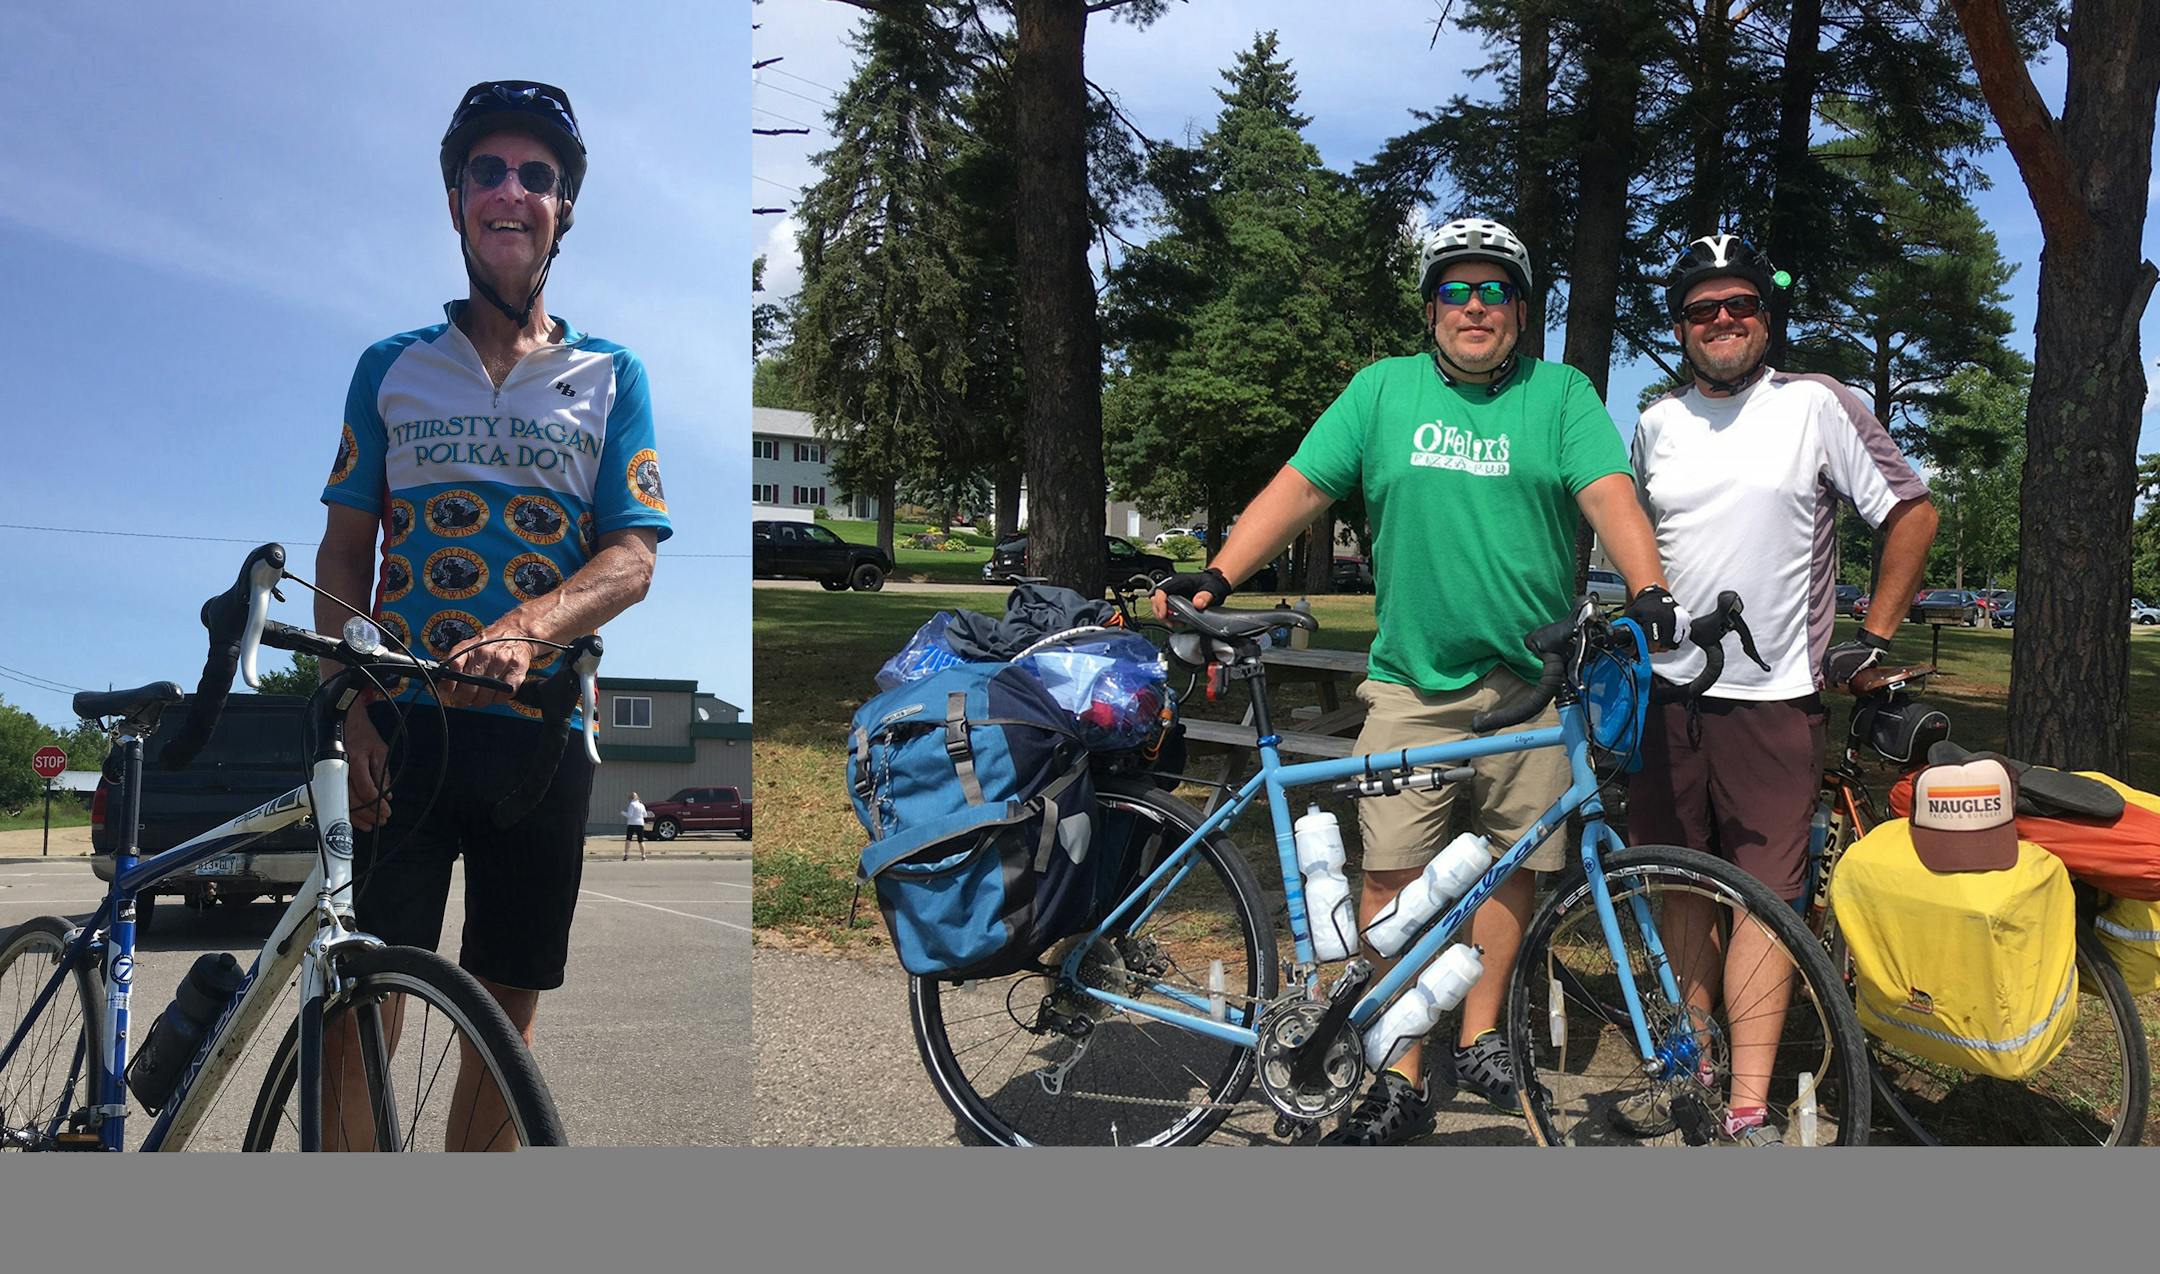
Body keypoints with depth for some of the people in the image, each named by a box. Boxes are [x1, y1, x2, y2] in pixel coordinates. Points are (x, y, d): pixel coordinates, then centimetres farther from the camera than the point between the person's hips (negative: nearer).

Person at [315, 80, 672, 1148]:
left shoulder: (611, 377, 7)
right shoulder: (391, 367, 9)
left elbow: (633, 559, -3)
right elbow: (345, 552, 8)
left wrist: (525, 628, -24)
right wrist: (348, 711, -6)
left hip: (539, 728, 1)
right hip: (404, 723, 0)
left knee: (509, 1001, 7)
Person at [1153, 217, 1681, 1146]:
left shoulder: (1560, 394, 6)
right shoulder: (1383, 389, 9)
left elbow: (1610, 493, -7)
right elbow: (1299, 488, 4)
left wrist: (1649, 591, -25)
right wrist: (1216, 577, -9)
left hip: (1533, 678, 0)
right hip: (1412, 679, 0)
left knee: (1512, 859, 7)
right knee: (1393, 873, -3)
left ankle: (1480, 1036, 25)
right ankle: (1399, 1081, 6)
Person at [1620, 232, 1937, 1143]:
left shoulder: (1818, 406, -2)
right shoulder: (1658, 424, 11)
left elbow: (1912, 513, 2)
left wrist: (1876, 636, -1)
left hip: (1775, 699, -4)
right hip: (1667, 692, 4)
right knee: (1682, 889, 9)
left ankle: (1748, 1106, -1)